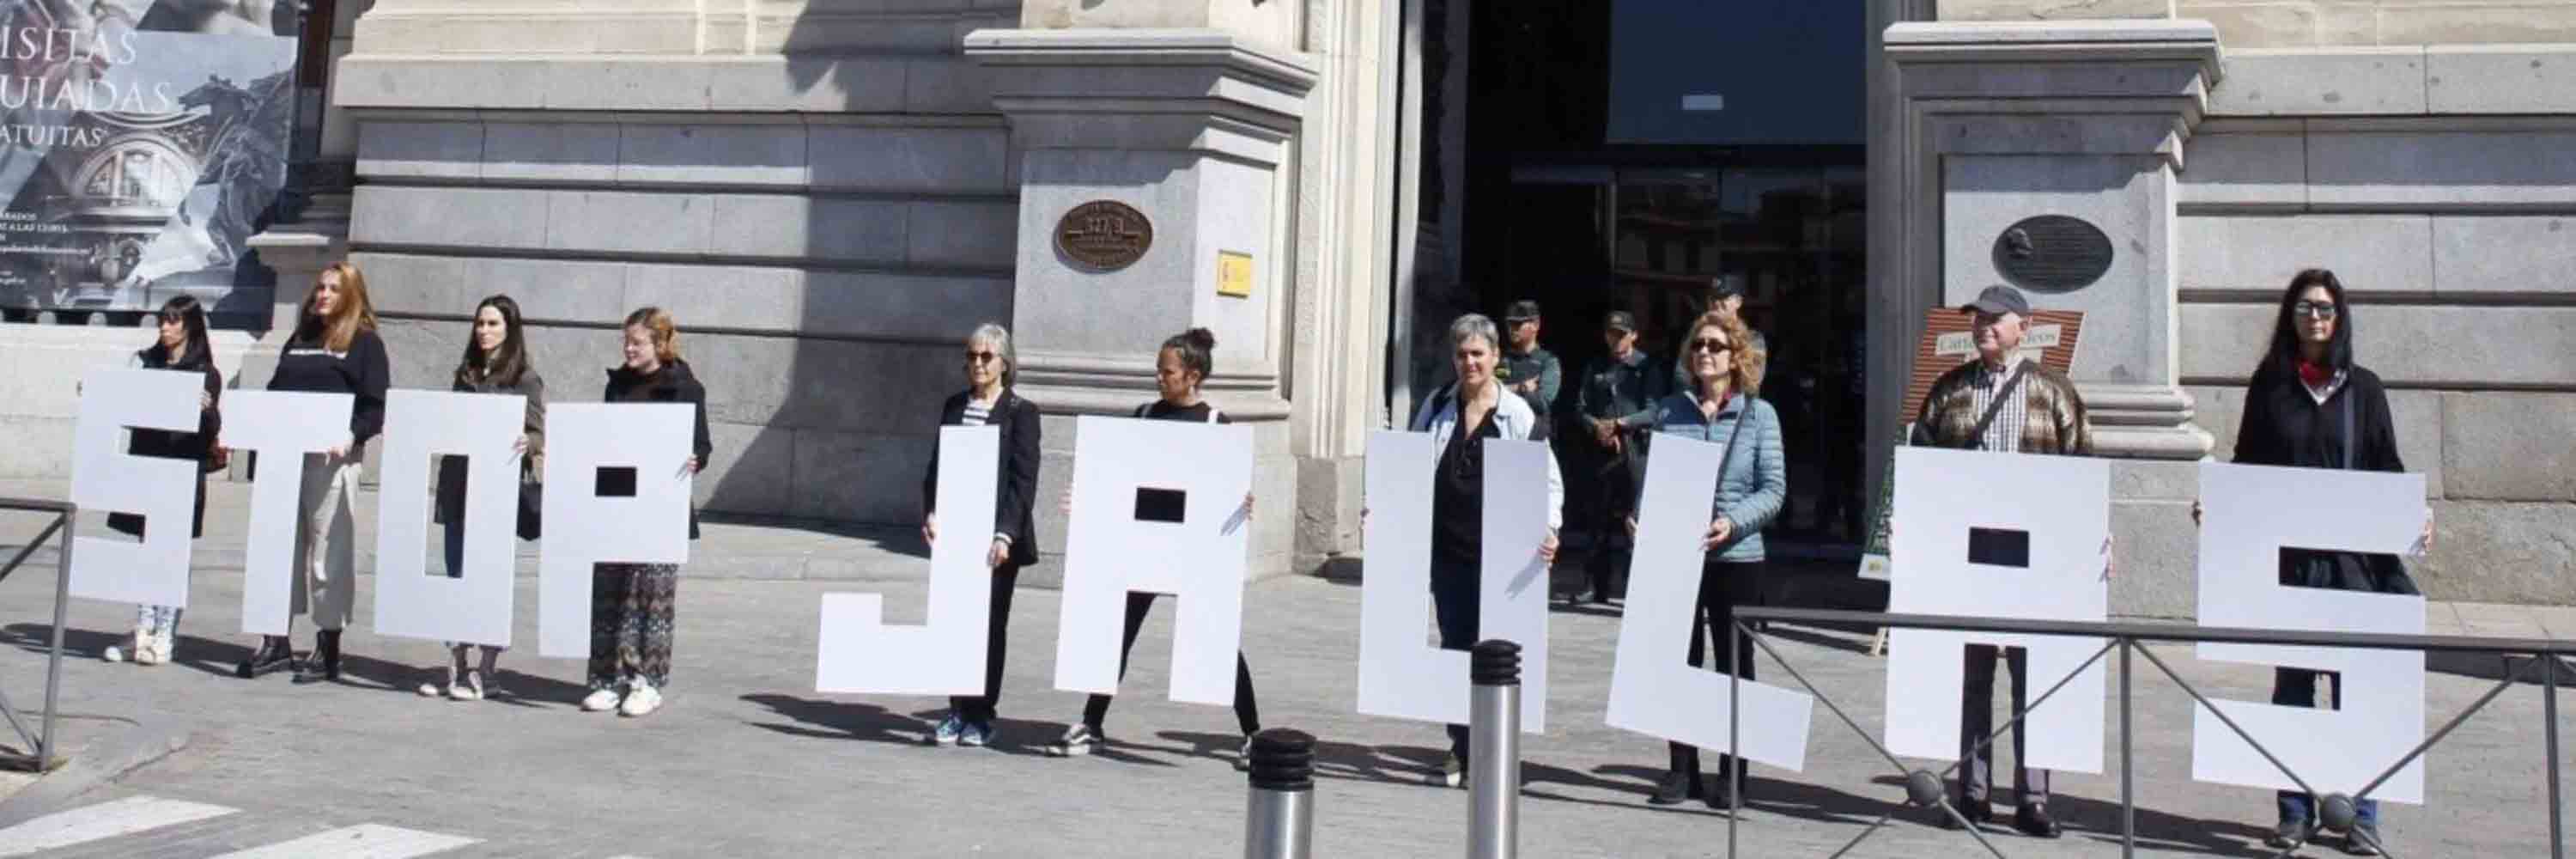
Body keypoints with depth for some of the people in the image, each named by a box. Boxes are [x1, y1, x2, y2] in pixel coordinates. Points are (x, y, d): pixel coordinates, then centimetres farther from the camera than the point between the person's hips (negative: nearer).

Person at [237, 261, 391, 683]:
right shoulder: (299, 339, 20)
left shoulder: (365, 343, 1)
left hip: (331, 456, -6)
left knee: (329, 549, -4)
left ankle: (328, 648, 2)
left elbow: (377, 405, -7)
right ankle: (275, 641, 14)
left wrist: (353, 434, -23)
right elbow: (274, 391, 23)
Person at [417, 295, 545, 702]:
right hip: (459, 486, 5)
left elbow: (538, 433, -8)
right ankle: (455, 667, 13)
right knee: (457, 579, 7)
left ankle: (485, 672, 5)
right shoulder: (465, 373, 16)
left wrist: (526, 443, -28)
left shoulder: (525, 378, -2)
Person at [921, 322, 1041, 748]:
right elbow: (936, 465, 12)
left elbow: (1024, 479, -8)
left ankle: (981, 716, 10)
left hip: (997, 536, -4)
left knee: (990, 625, 2)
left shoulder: (1021, 412, -3)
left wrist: (1005, 534, -17)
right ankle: (958, 712, 11)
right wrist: (931, 513, -4)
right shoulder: (954, 406, 12)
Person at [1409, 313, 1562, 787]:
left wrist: (1548, 527, -16)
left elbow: (1549, 480, 0)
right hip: (1447, 547, 3)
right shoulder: (1437, 407, 8)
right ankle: (1461, 747, 19)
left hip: (1498, 551, -3)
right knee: (1453, 645, 8)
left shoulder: (1518, 414, -1)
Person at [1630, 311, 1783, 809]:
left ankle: (1731, 775, 17)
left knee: (1734, 665, 7)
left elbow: (1773, 489, -4)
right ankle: (1681, 769, 17)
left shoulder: (1758, 414, 0)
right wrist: (1640, 519, -7)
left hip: (1735, 556, -2)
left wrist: (1732, 523, -19)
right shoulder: (1670, 412, 7)